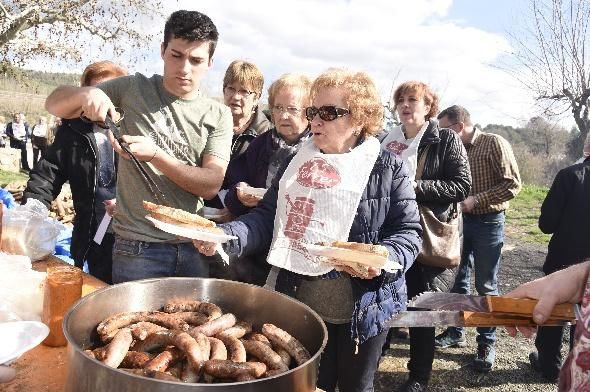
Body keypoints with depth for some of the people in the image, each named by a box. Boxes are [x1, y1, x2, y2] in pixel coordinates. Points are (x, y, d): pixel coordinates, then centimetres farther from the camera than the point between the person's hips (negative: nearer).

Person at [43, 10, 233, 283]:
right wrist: (85, 94, -16)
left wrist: (154, 155, -22)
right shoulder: (133, 89, 2)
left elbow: (211, 185, -10)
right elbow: (55, 104, 7)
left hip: (195, 248, 1)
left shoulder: (219, 115, 0)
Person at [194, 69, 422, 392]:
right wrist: (225, 236, -14)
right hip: (299, 304, 3)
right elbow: (268, 218, 4)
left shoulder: (388, 168, -5)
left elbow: (408, 231, -5)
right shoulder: (297, 161, 7)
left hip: (364, 308, -3)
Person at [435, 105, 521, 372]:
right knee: (458, 280, 14)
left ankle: (487, 343, 17)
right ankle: (455, 332, 28)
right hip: (461, 220, 6)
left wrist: (476, 200, -22)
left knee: (486, 287, 3)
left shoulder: (494, 144, -12)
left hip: (487, 222, -5)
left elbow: (512, 184, -17)